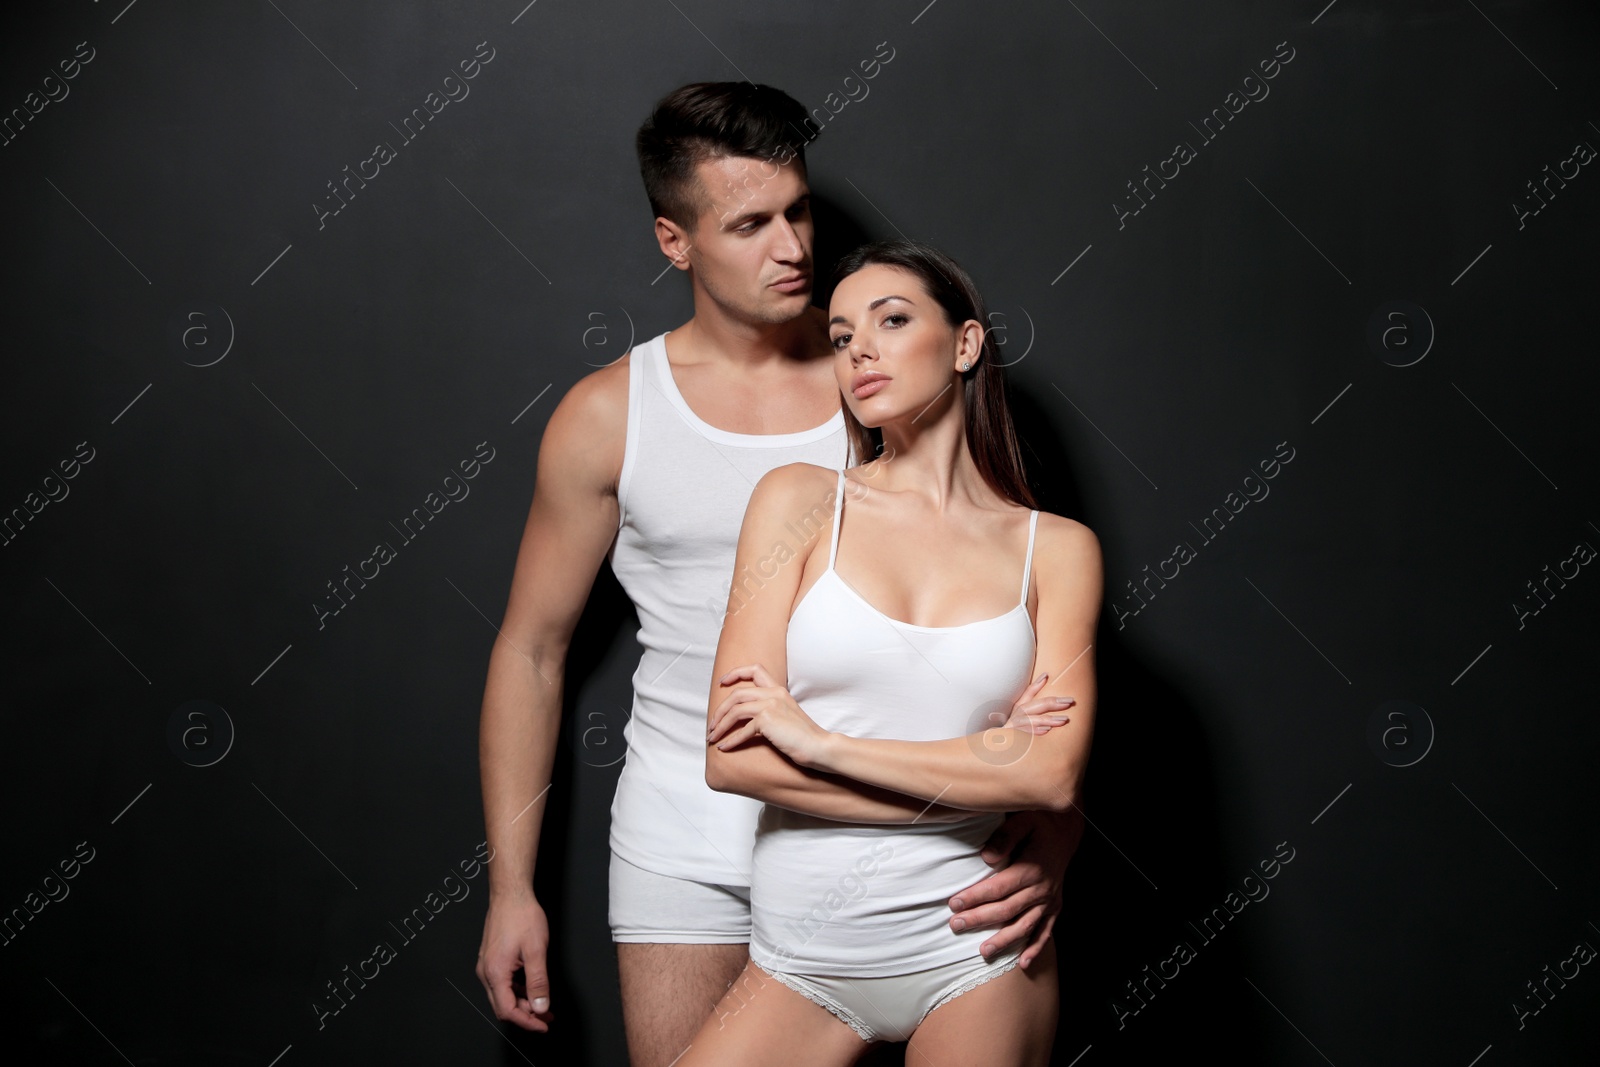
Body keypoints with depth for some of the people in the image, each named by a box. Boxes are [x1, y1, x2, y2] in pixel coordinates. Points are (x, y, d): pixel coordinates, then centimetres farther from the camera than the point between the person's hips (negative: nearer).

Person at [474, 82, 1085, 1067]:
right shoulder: (607, 417, -2)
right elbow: (532, 652, 6)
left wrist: (1053, 816, -18)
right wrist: (511, 886, 4)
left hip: (882, 821, 0)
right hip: (690, 829, 0)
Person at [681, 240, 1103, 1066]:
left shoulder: (1055, 548, 2)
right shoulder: (800, 501, 0)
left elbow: (1054, 776, -12)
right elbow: (732, 757, -8)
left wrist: (822, 744, -14)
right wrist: (973, 776, -11)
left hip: (974, 952, 0)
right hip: (805, 957, 1)